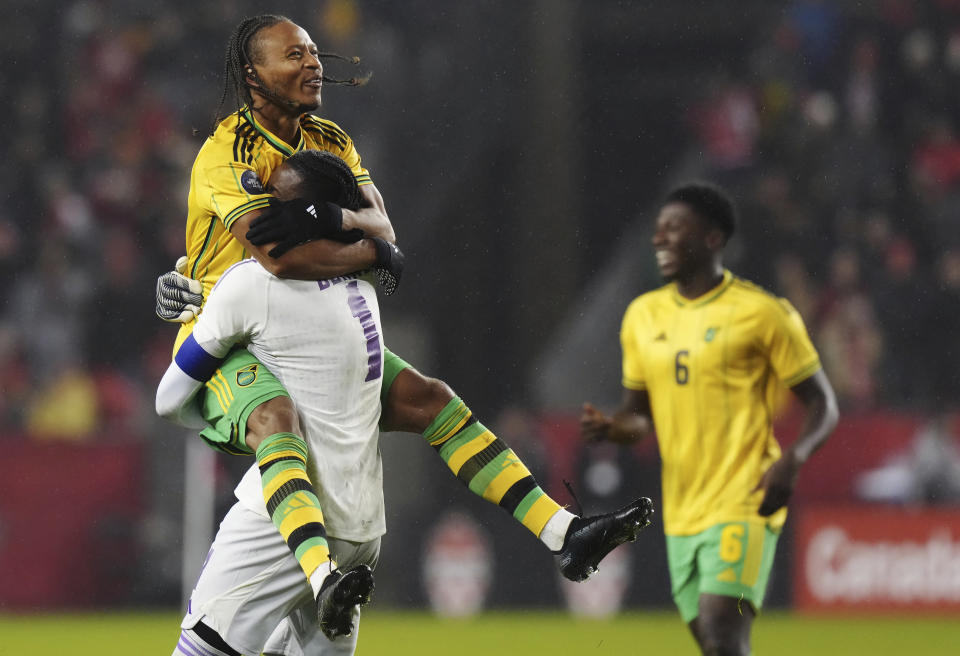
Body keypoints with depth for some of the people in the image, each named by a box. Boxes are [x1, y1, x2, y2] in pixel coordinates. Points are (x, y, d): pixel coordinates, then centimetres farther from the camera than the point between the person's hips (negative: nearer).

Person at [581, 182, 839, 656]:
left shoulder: (762, 314, -5)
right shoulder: (643, 315, 12)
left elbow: (823, 406, -1)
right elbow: (639, 413, 21)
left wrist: (791, 461, -20)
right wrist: (610, 428, -3)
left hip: (742, 505, -6)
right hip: (682, 511, 6)